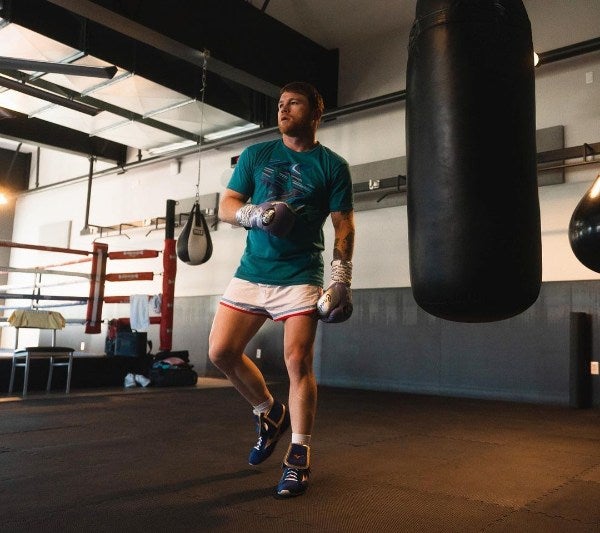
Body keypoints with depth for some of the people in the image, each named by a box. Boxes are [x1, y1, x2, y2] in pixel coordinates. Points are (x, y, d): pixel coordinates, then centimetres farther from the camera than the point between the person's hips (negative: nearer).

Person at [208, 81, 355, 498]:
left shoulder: (332, 166, 2)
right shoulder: (256, 155, 10)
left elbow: (344, 226, 0)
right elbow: (226, 206, 7)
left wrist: (341, 280, -10)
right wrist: (256, 214, -15)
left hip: (299, 277, -4)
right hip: (251, 272, 4)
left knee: (298, 362, -9)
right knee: (221, 351, -1)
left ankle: (300, 457, 6)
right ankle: (270, 412, 23)